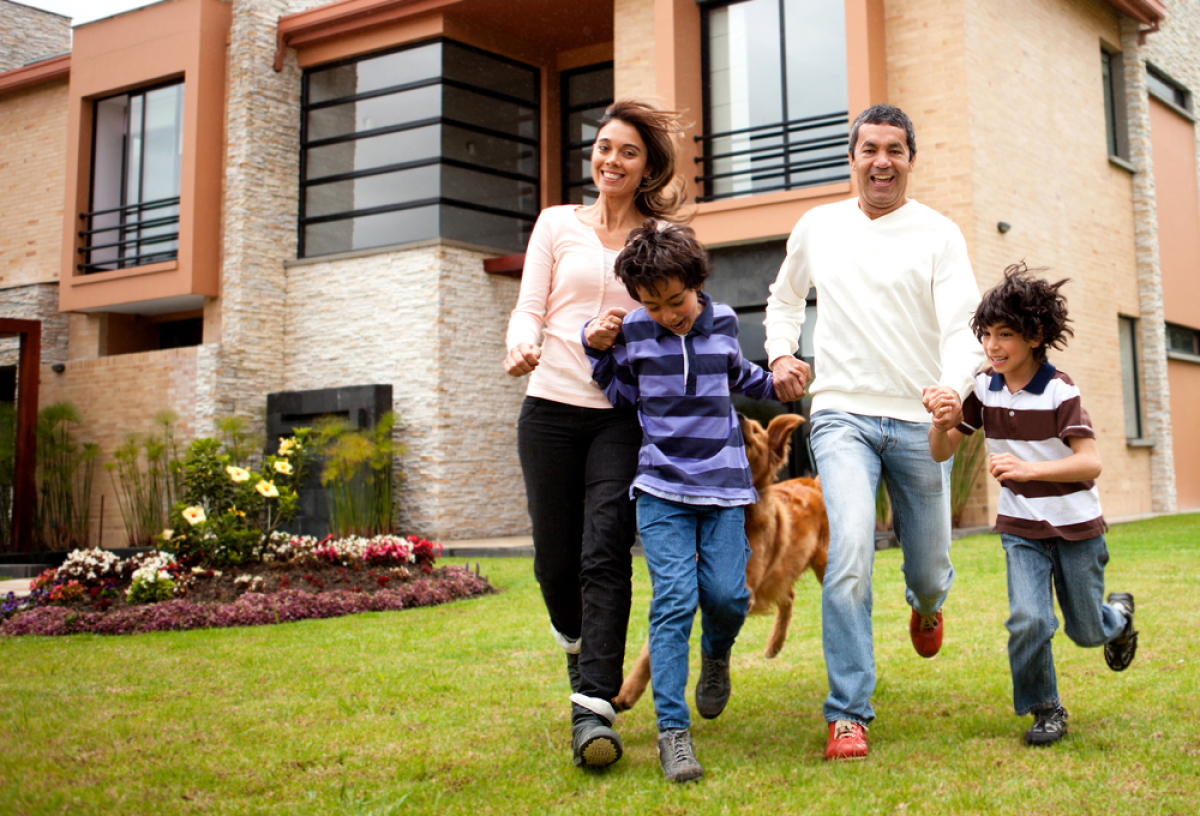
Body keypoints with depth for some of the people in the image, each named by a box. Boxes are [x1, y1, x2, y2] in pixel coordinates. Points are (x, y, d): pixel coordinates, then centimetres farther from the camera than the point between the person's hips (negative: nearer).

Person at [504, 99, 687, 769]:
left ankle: (595, 707, -11)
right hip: (553, 408, 2)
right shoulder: (558, 224, 11)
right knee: (556, 557, 7)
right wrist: (521, 346, -15)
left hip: (626, 413, -1)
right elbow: (529, 307, 5)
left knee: (605, 552, -13)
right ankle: (574, 637, 40)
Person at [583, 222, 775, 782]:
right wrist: (597, 348, -3)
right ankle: (672, 730, -6)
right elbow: (618, 395, 10)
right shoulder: (633, 332, 0)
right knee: (673, 600, -11)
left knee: (727, 593, -8)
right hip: (661, 487, -2)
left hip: (722, 483, 2)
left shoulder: (723, 322, 7)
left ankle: (717, 652, 28)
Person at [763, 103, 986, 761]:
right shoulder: (817, 227, 8)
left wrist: (954, 388, -29)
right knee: (849, 556, -21)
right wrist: (780, 354, 6)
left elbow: (962, 326, -9)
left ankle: (926, 604, 53)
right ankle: (848, 713, -10)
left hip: (919, 419, 0)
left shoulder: (938, 234, 0)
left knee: (929, 568, 12)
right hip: (843, 414, 0)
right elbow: (785, 299, 25)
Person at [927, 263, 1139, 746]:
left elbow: (1090, 462, -23)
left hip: (1075, 525, -2)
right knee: (1027, 620, -15)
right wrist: (941, 419, -26)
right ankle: (1045, 711, 8)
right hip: (1020, 527, 2)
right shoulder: (983, 390, -6)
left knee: (1086, 631, 12)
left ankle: (1118, 614, 49)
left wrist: (1027, 468, -36)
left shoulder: (1059, 392, -18)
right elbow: (942, 452, -5)